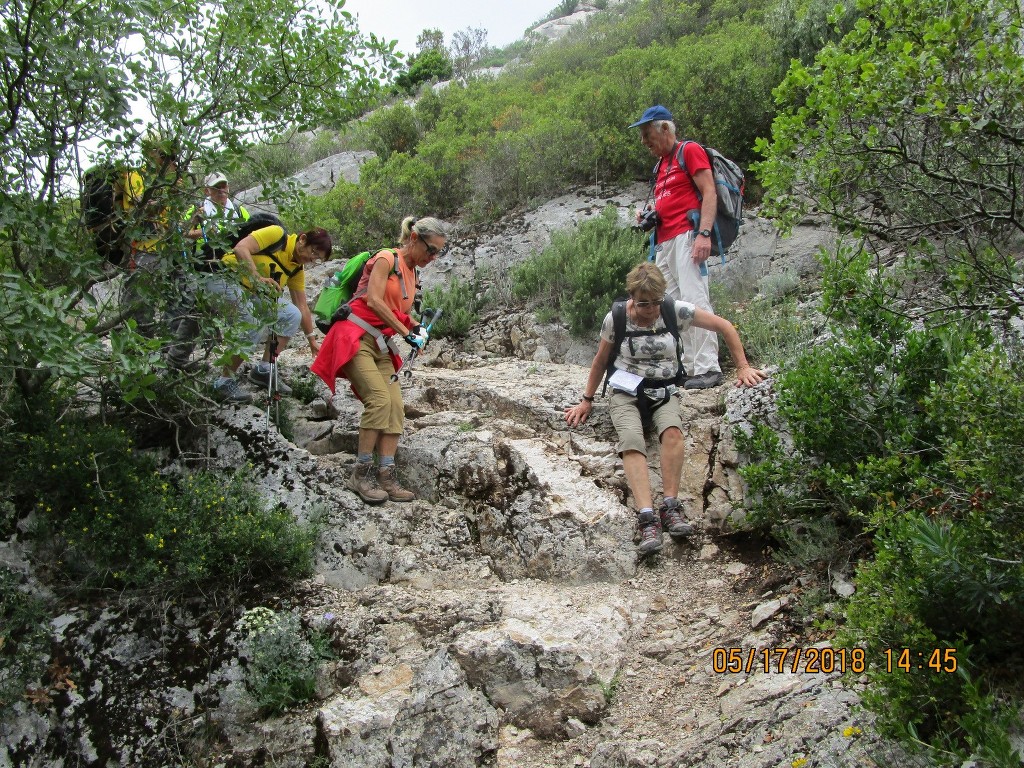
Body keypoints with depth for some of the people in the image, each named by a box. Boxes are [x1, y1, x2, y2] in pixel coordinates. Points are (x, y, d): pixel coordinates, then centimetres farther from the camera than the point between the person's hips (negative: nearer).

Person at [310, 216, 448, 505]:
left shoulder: (412, 273, 17)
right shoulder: (387, 259, -7)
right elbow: (374, 301, -16)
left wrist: (416, 327, 2)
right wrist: (406, 332, -16)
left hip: (381, 346, 8)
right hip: (356, 338, -8)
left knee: (396, 407, -7)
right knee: (380, 398, -23)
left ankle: (386, 476, -8)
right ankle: (361, 473, -15)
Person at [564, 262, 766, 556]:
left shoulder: (676, 311, -6)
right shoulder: (615, 319, -5)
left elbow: (724, 327, 1)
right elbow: (601, 360, 10)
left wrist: (743, 367, -1)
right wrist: (587, 400, 12)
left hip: (664, 392, 1)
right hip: (627, 392, -1)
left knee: (672, 430, -35)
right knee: (631, 441, -32)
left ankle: (670, 507, -31)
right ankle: (647, 518, -43)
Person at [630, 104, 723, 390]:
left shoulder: (690, 150, 2)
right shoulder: (661, 165, 26)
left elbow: (709, 192, -8)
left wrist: (704, 233, -20)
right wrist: (649, 215, 14)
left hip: (686, 235, -9)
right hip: (664, 242, 9)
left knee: (694, 298, -17)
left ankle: (708, 368, -18)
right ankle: (686, 366, 4)